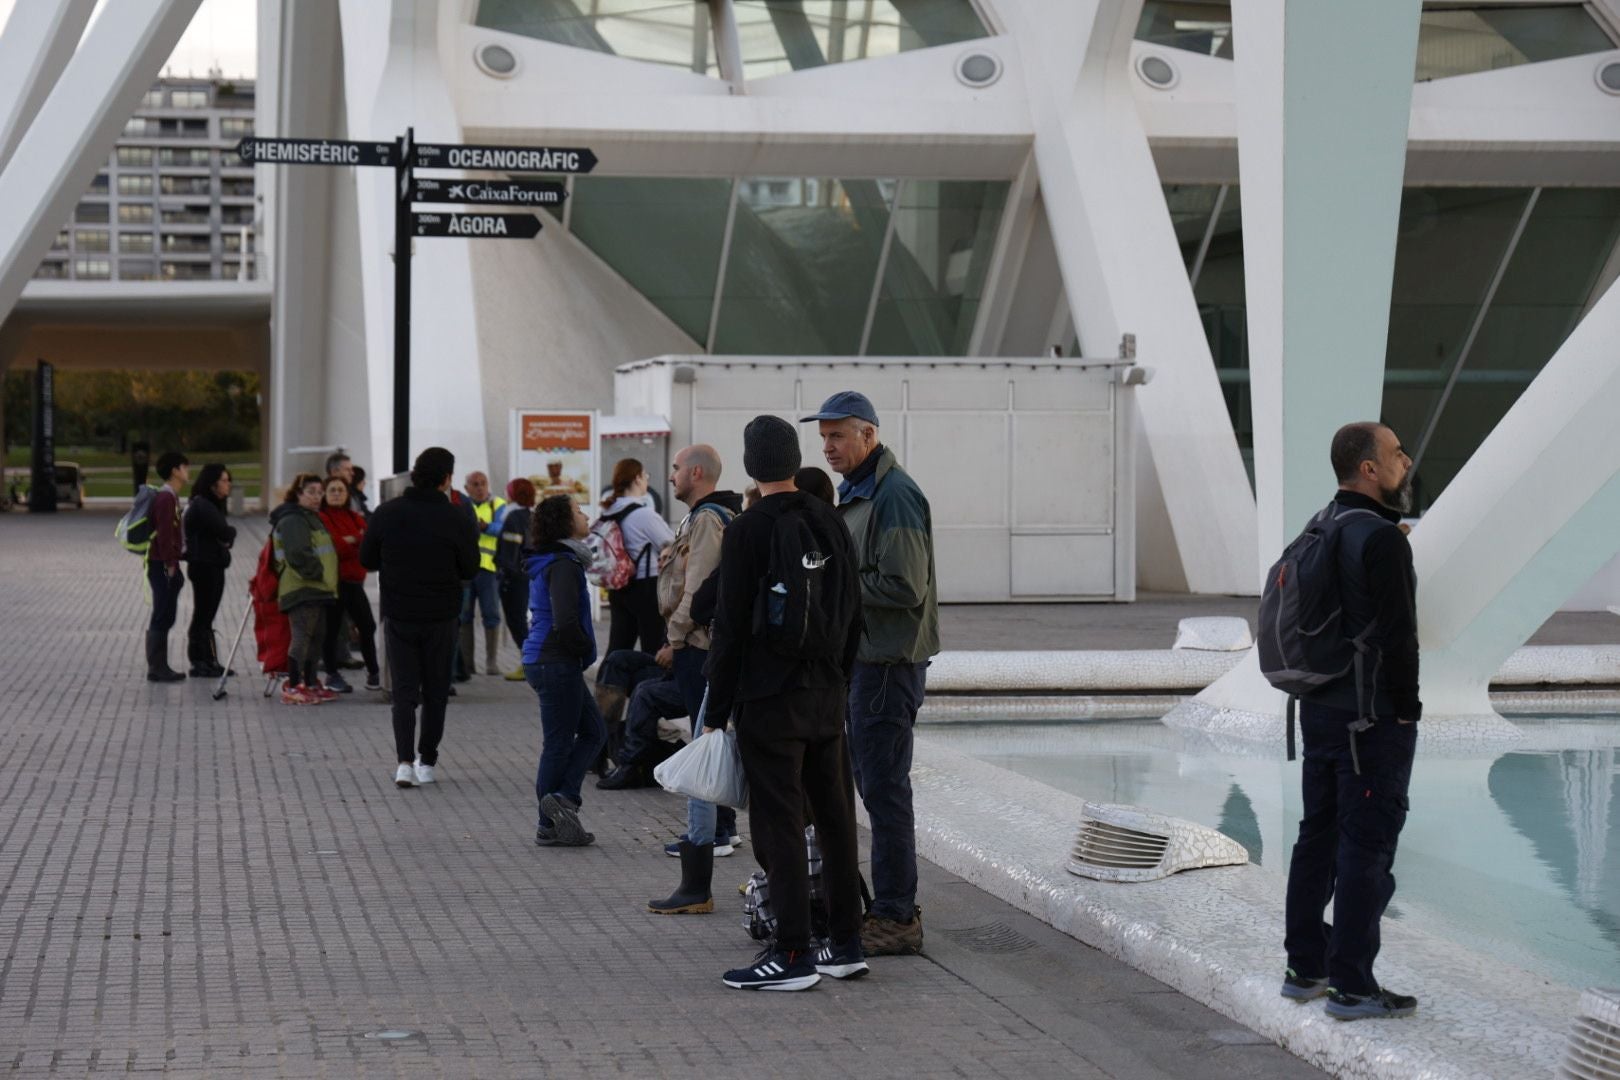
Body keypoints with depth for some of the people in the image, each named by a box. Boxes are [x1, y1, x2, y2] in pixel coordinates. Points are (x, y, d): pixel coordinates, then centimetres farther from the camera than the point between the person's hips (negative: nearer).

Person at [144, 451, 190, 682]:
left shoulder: (171, 496, 16)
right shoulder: (166, 498, -16)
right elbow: (164, 533, -21)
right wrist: (170, 564, -20)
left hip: (167, 565, 10)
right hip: (162, 566, -10)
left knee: (164, 618, 13)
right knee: (162, 618, -6)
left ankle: (160, 667, 18)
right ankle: (156, 668, -3)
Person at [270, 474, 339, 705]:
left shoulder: (311, 518, 22)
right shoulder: (293, 520, -12)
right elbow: (299, 555, -23)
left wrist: (327, 580, 20)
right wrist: (317, 573, -16)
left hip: (316, 590, 11)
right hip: (301, 590, -11)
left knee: (317, 637, 14)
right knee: (302, 637, -12)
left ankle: (312, 684, 22)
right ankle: (292, 688, -12)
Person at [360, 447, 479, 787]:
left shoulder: (386, 514, -6)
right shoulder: (454, 519, -11)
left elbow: (367, 559, 2)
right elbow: (469, 568, -3)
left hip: (398, 615, 1)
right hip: (440, 618, -1)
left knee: (404, 692, 5)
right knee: (435, 691, 12)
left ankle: (404, 761, -11)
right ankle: (427, 762, 15)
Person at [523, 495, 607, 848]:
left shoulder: (551, 561, 15)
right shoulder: (563, 565, -17)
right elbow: (566, 621, -26)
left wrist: (582, 650, 16)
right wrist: (585, 649, -9)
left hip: (546, 661, 10)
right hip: (557, 663, -10)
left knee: (593, 732, 13)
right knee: (559, 743, -2)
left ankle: (562, 799, 5)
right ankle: (550, 827, 3)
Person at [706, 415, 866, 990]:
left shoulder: (747, 531, -12)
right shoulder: (830, 522, 7)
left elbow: (731, 628, -12)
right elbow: (852, 613, 12)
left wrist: (717, 713, -6)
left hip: (769, 700, -7)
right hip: (827, 695, 7)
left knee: (779, 824, -3)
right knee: (835, 819, 12)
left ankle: (792, 954, -2)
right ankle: (846, 944, 19)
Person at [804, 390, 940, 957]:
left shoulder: (894, 495, -16)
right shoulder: (855, 492, 17)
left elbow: (905, 587, -22)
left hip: (890, 661, -11)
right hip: (864, 657, 11)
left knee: (884, 786, -7)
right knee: (872, 779, 14)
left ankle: (896, 919, -2)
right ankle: (891, 908, 21)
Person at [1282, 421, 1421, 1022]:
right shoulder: (1382, 540, -18)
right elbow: (1399, 635, -21)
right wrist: (1407, 711, -11)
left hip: (1320, 710, 9)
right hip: (1373, 718, -9)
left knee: (1319, 838, 14)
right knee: (1367, 848, -3)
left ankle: (1305, 969, 22)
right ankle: (1352, 987, 1)